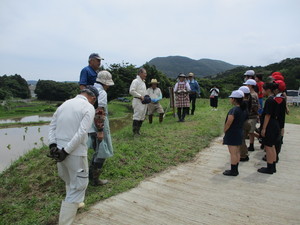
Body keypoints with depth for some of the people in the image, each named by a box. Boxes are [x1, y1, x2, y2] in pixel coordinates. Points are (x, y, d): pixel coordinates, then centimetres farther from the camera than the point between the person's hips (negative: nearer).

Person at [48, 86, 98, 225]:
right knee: (78, 186, 5)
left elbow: (52, 127, 8)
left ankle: (73, 204, 47)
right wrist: (66, 150, -16)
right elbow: (81, 133, -19)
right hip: (75, 153, -7)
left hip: (59, 149, 7)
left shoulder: (64, 104, 12)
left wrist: (53, 145, -1)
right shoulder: (89, 107, -8)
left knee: (70, 182, 27)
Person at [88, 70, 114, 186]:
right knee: (101, 154, 4)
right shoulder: (102, 92, -16)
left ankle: (90, 174, 31)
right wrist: (100, 130, -23)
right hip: (98, 129, -9)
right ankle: (95, 179, 13)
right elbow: (99, 113, -25)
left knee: (98, 152, 23)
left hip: (91, 128, 9)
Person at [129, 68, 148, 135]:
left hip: (143, 101, 9)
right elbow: (131, 91, -19)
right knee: (137, 116, -9)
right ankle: (135, 131, -2)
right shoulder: (135, 81, -10)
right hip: (138, 101, -9)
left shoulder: (143, 82, 19)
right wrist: (140, 96, -17)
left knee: (142, 117, 10)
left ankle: (138, 130, 19)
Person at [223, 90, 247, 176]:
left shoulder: (234, 110, -22)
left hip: (232, 133, -9)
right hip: (239, 133, 9)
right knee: (237, 152, 15)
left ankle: (233, 171, 8)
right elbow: (242, 121, 12)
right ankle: (235, 169, 25)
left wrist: (225, 130, -4)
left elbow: (228, 122, -21)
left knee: (233, 153, -1)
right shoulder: (242, 109, 6)